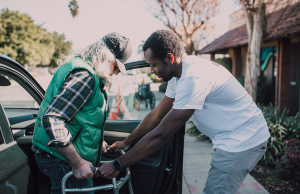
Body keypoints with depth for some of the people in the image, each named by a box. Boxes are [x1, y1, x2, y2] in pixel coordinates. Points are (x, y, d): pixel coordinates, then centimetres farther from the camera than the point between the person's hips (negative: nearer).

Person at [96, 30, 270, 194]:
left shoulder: (193, 78, -29)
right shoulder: (179, 73, 2)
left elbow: (160, 135, -28)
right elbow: (156, 115, 10)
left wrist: (118, 165, -20)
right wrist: (127, 143, 12)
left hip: (243, 141, -9)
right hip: (231, 140, 9)